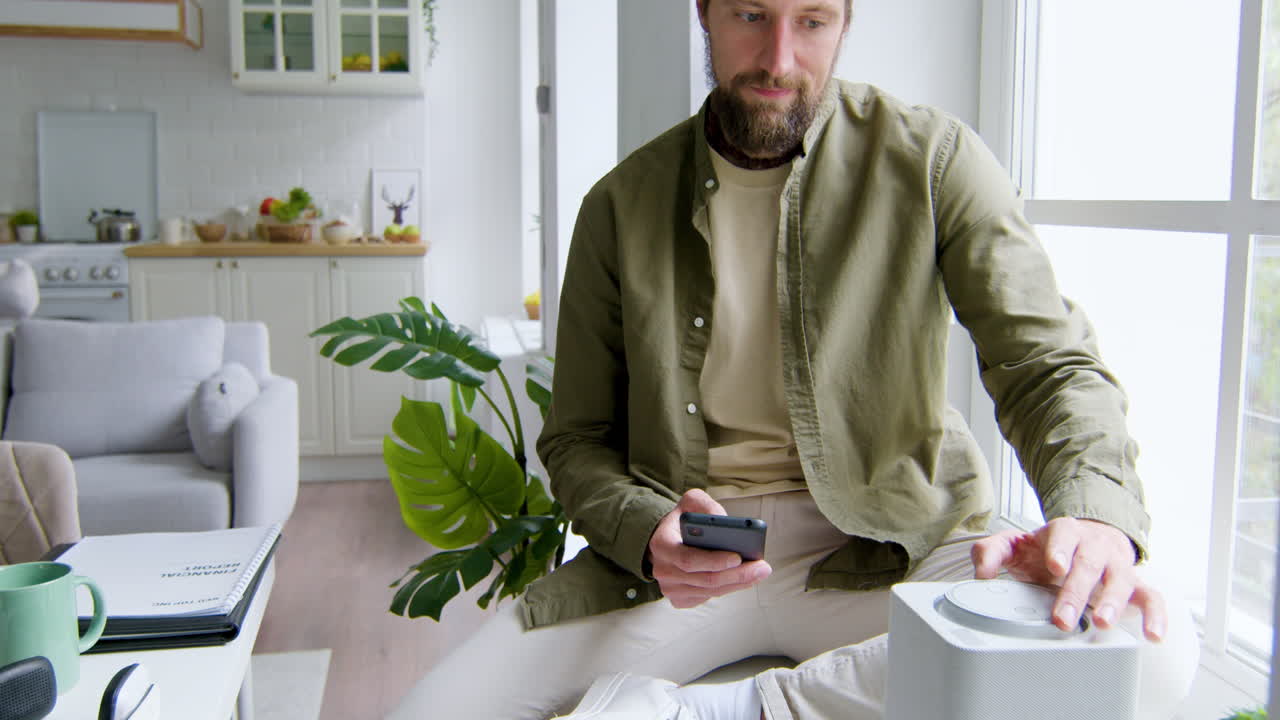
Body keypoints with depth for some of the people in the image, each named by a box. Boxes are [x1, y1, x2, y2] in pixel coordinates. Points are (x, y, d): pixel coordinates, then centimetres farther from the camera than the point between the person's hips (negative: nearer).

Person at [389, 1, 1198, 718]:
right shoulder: (623, 204, 2)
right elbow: (577, 440, 6)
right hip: (680, 557, 1)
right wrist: (647, 533, -18)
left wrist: (1099, 514, -30)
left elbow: (1049, 362, -7)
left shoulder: (932, 159, -3)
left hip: (882, 546, 0)